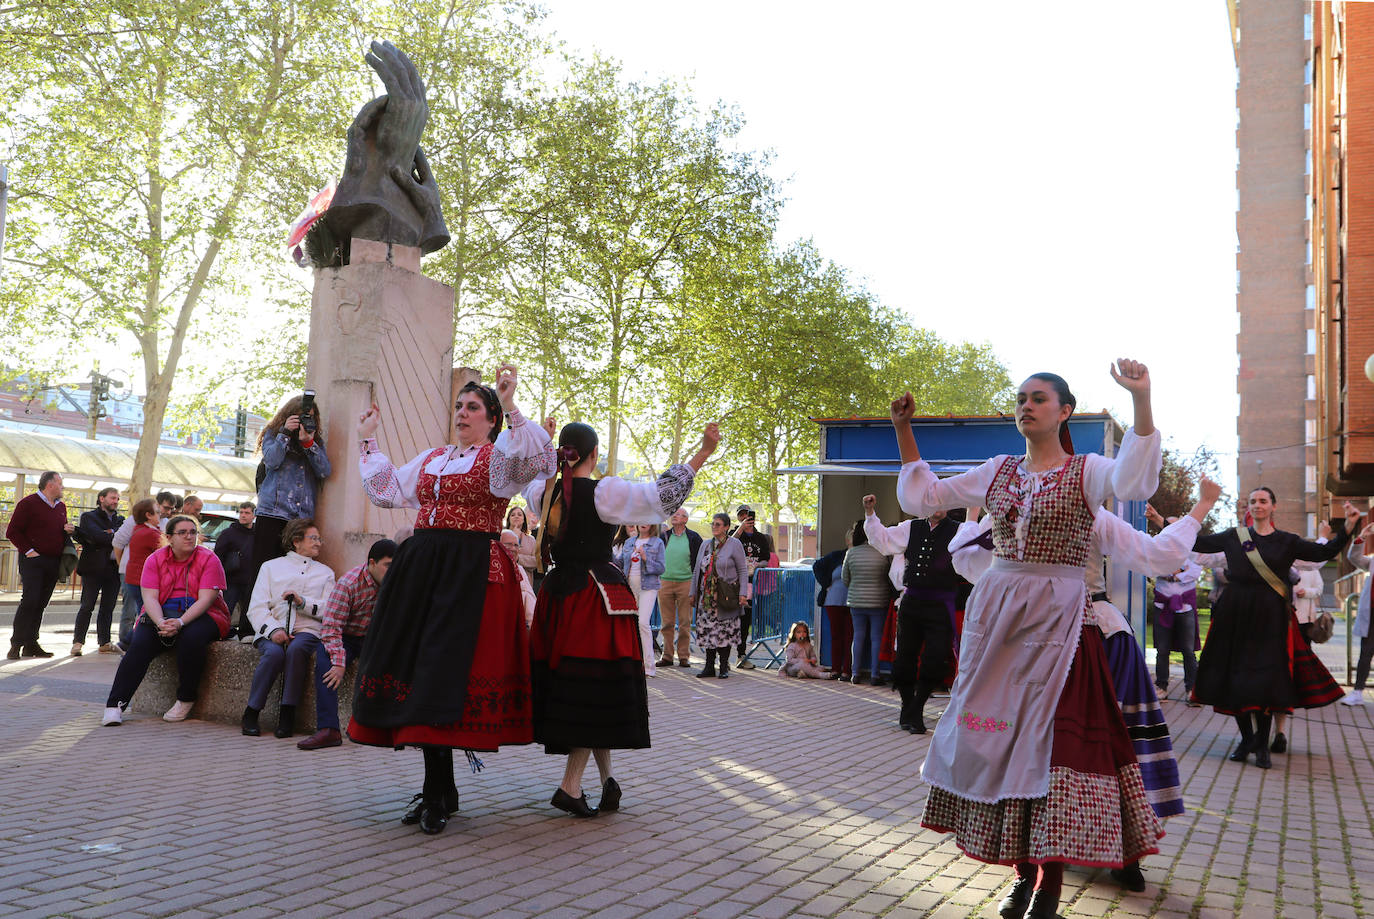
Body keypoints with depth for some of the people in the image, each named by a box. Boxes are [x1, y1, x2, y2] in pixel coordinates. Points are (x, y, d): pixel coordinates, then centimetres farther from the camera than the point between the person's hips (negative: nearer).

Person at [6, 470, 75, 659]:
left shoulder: (61, 507, 18)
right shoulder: (28, 503, -4)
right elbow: (12, 532, -7)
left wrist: (68, 530, 8)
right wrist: (29, 550, -13)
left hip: (53, 563, 6)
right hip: (32, 560, -6)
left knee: (41, 604, 6)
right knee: (30, 600, -13)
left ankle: (31, 644, 11)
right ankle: (16, 645, -6)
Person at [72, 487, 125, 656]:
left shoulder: (120, 519, 19)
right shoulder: (89, 517, 3)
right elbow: (97, 537, -14)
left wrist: (109, 534, -12)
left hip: (114, 570, 4)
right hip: (93, 568, -4)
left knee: (108, 608, 6)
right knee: (87, 606, -5)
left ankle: (105, 642, 10)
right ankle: (77, 642, 1)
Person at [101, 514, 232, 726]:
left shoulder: (208, 559, -4)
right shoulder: (155, 560, 5)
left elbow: (205, 600, -13)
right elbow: (150, 598, -5)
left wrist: (180, 622, -28)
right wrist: (160, 622, -25)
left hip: (201, 615, -2)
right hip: (161, 614, 3)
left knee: (191, 639, -34)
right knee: (139, 644, -25)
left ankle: (185, 700, -15)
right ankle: (115, 705, -24)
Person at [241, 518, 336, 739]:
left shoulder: (325, 572, 23)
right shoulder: (271, 567, 19)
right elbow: (256, 608, 6)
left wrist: (303, 602, -8)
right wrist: (274, 630, -12)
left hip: (307, 631, 0)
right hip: (272, 632, 0)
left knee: (297, 648, -35)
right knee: (274, 653, -34)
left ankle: (288, 713, -28)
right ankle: (251, 713, -20)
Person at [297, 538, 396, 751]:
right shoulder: (348, 584, -18)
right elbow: (331, 627, -19)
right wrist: (339, 662, -30)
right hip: (346, 638, -3)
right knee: (326, 663, -32)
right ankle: (329, 730, -35)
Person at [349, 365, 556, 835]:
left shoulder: (500, 456, 2)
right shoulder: (432, 458, 22)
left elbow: (535, 461, -20)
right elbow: (388, 490, 28)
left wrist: (509, 406, -26)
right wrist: (369, 441, 29)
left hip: (472, 573, -6)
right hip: (420, 568, 7)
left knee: (443, 671, -10)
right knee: (418, 666, 4)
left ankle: (437, 793, 0)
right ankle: (440, 791, 14)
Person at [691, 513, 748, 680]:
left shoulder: (734, 544, -2)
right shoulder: (705, 544, 14)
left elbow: (743, 570, -4)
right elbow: (697, 570, 17)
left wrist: (743, 593, -11)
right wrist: (693, 592, 13)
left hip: (726, 596, -4)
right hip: (707, 596, 5)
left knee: (725, 630, -1)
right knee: (707, 630, 3)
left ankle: (724, 666, 8)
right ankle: (709, 666, 10)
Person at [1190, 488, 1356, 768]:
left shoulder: (1287, 542, 6)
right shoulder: (1234, 537, 8)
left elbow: (1324, 552, -1)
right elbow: (1198, 543, 10)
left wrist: (1349, 525, -11)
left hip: (1269, 618, -2)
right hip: (1234, 615, 2)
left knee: (1265, 680, -7)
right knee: (1234, 677, 4)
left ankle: (1262, 745, 7)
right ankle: (1246, 739, 21)